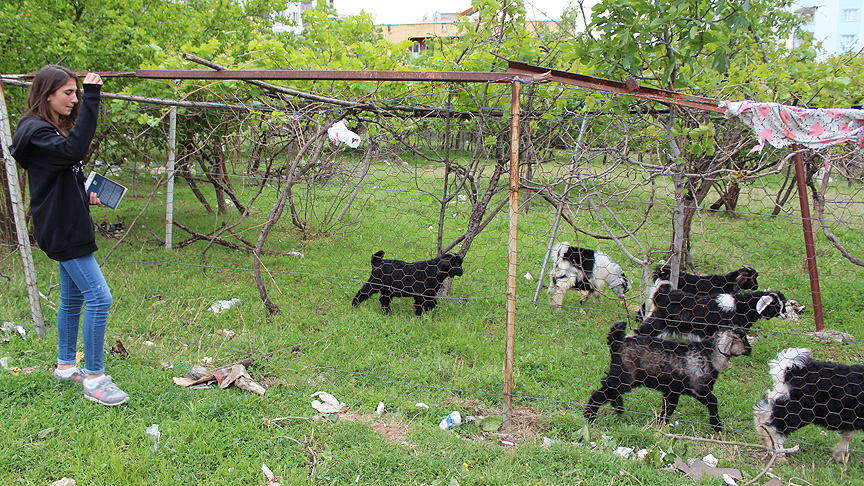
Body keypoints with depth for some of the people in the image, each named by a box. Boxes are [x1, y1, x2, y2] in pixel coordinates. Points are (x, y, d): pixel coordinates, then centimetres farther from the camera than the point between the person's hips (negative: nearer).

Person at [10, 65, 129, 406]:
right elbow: (74, 151, -35)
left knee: (73, 297, 17)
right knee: (99, 298, -12)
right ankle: (94, 378, -5)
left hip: (69, 227, 10)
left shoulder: (56, 128, 16)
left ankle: (66, 366, 30)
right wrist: (91, 98, -35)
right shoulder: (35, 131, -15)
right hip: (62, 231, -10)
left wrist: (85, 197, 7)